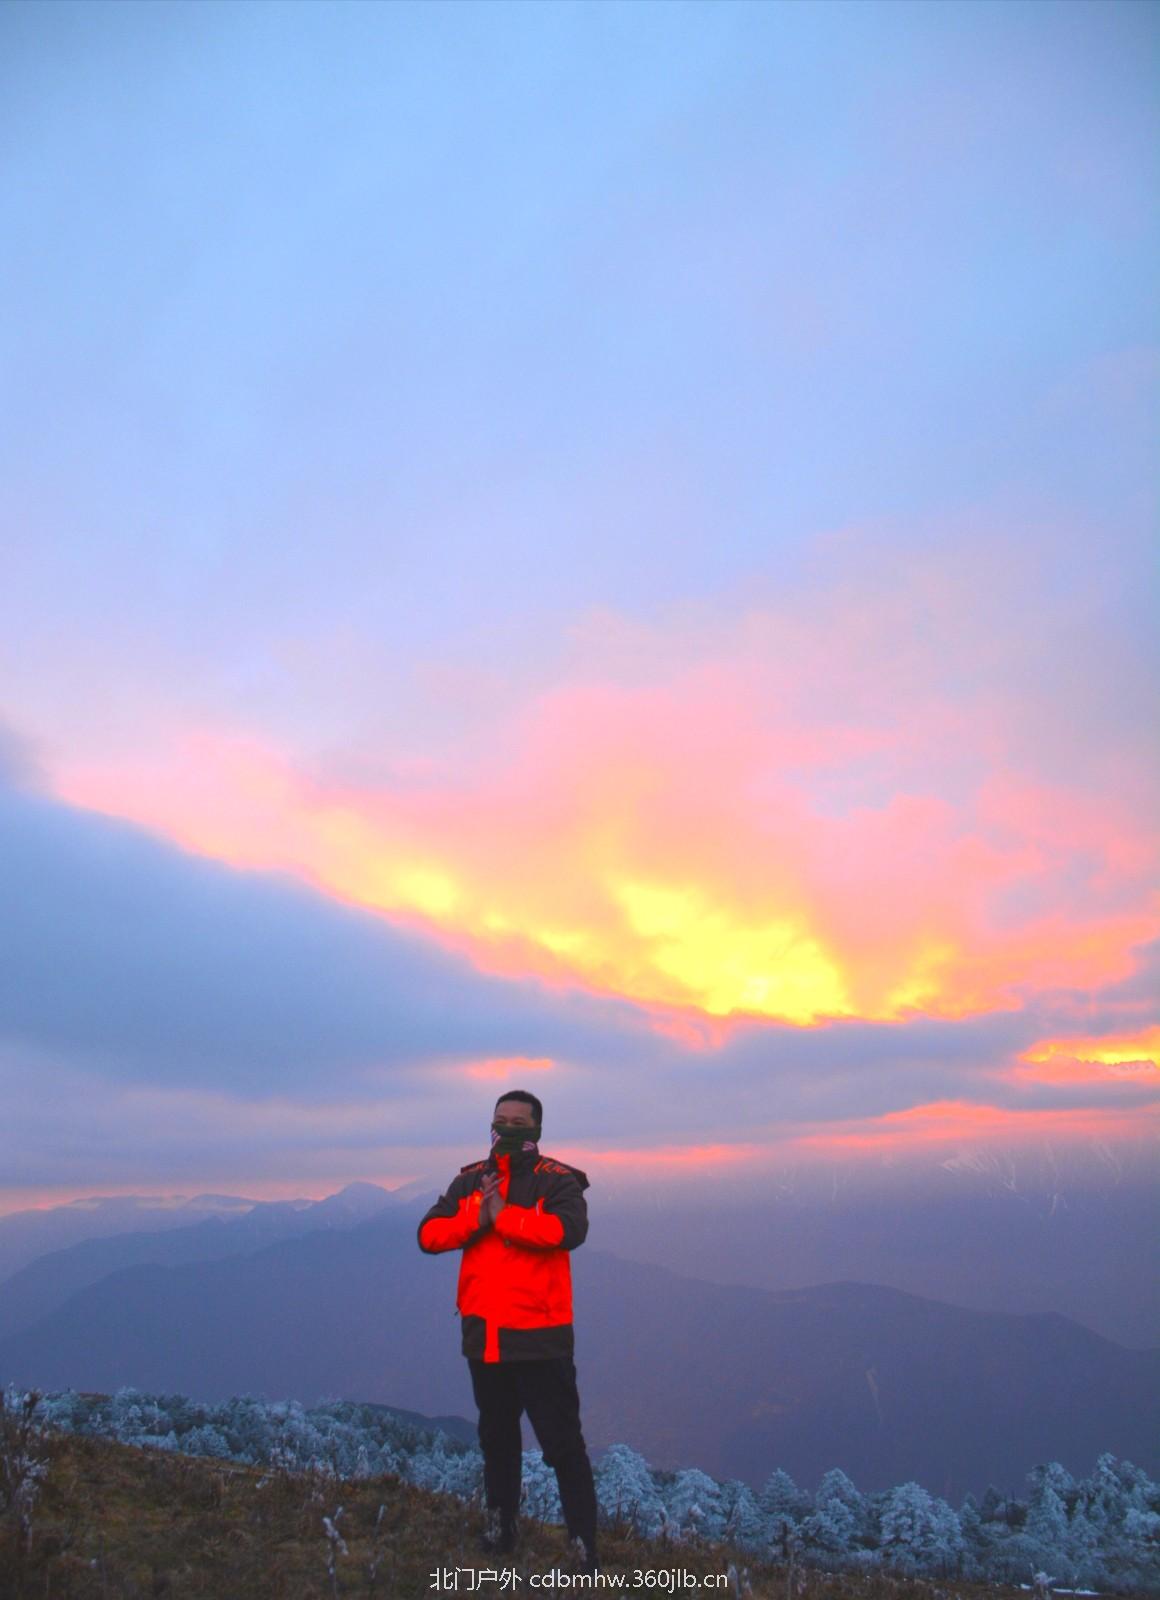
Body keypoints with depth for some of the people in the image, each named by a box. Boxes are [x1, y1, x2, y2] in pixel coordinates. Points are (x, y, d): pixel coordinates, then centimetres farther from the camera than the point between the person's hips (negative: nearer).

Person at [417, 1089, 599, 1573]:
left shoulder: (557, 1181, -10)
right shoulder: (468, 1181, 5)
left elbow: (568, 1230, -30)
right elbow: (429, 1235, -2)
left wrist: (501, 1215, -24)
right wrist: (474, 1219, -20)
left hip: (540, 1335, -5)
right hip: (483, 1333, 5)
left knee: (563, 1444, -1)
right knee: (496, 1437, 22)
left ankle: (583, 1545, 11)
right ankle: (500, 1525, 39)